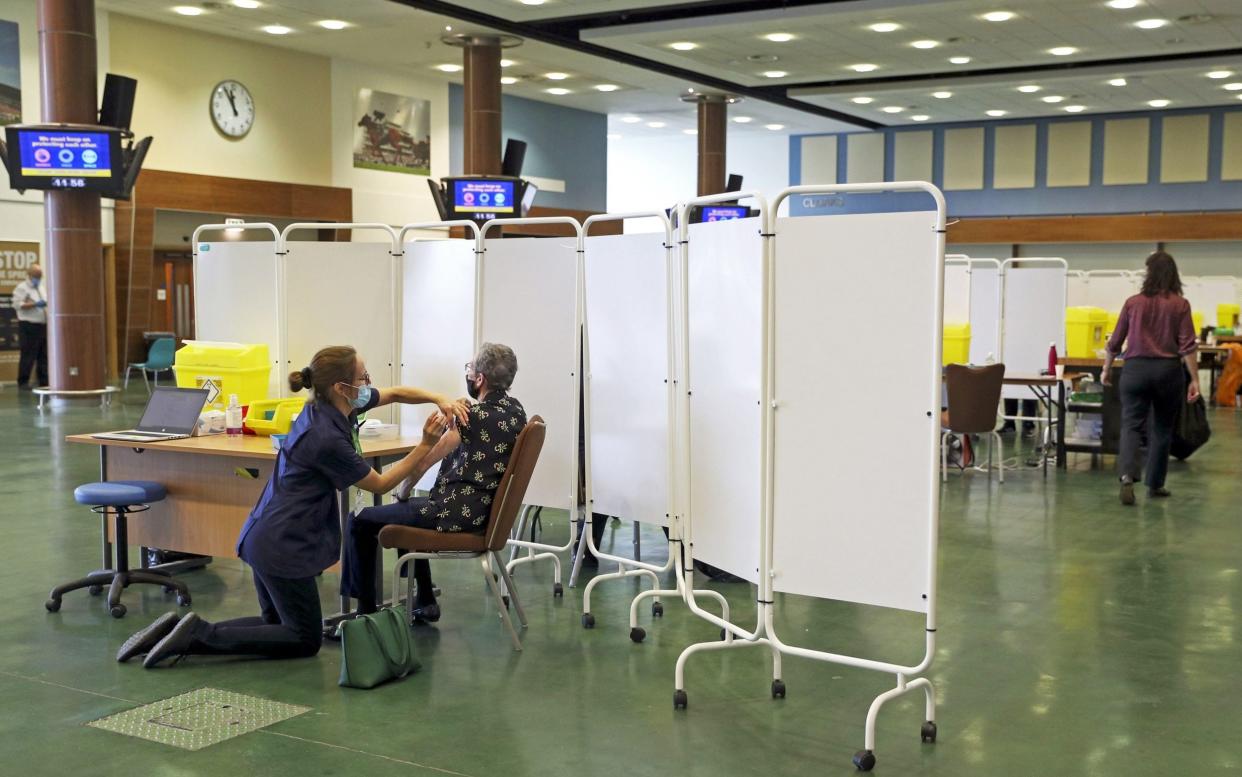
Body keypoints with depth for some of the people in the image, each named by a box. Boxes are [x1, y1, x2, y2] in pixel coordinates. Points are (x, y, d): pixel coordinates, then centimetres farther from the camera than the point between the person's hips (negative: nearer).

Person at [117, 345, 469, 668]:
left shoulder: (324, 407, 2)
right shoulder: (327, 439, -24)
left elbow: (395, 393, 13)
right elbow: (380, 484, -9)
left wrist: (439, 399, -2)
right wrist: (426, 445, -9)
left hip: (264, 536, 10)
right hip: (284, 545, -9)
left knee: (278, 625, 23)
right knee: (305, 639, 6)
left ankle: (187, 631, 10)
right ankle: (198, 636, -3)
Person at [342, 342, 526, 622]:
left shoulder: (473, 416, -18)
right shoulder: (516, 410, 4)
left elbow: (422, 461, -15)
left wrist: (402, 493, 0)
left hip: (457, 515, -9)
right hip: (486, 514, 9)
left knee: (359, 521, 3)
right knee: (412, 510, 34)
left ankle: (366, 612, 8)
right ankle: (424, 602, 34)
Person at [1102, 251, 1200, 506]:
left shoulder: (1133, 303, 2)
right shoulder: (1180, 305, -2)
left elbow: (1115, 342, 7)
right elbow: (1188, 346, -7)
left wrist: (1106, 370, 20)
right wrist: (1194, 379, -4)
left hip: (1136, 369, 0)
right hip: (1169, 370, 0)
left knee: (1131, 425, 0)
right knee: (1162, 429, 12)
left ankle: (1127, 475, -23)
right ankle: (1155, 484, 19)